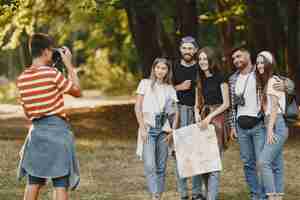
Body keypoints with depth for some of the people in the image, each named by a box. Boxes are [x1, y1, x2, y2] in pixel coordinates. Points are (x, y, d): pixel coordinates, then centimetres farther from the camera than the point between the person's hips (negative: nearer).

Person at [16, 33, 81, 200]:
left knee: (33, 184, 12)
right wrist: (69, 65, 3)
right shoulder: (52, 74, -14)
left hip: (36, 130, 6)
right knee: (61, 184, -2)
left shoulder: (22, 79, 5)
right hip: (57, 129, -6)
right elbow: (77, 91, -2)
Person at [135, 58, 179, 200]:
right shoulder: (145, 83, 5)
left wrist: (173, 130, -2)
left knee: (161, 166, 3)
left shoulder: (170, 89, 12)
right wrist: (142, 128, -8)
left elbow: (175, 112, 11)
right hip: (148, 128, -3)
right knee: (150, 165, -15)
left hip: (164, 129, 3)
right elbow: (138, 107, 1)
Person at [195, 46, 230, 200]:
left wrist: (209, 117, -10)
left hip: (217, 119, -6)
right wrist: (198, 117, 0)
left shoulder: (220, 78, -3)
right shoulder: (200, 79, 15)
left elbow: (226, 104, -5)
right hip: (203, 120, 6)